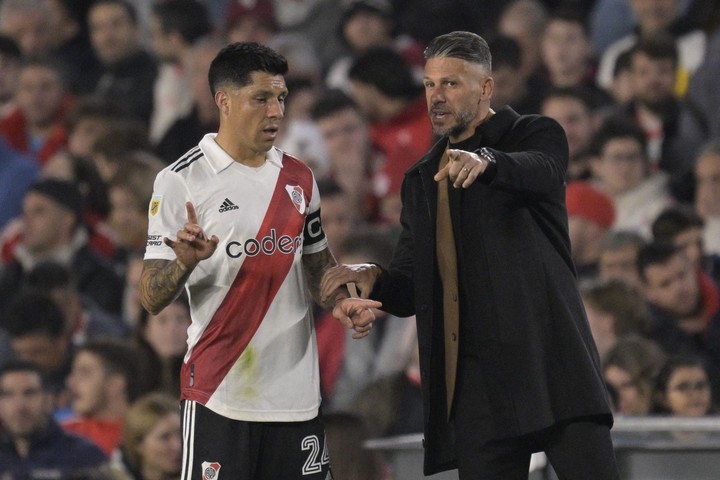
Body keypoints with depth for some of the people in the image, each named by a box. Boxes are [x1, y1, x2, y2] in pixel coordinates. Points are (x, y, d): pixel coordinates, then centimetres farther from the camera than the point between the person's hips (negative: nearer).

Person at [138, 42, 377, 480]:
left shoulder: (298, 178, 12)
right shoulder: (182, 181, -5)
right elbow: (152, 298, -6)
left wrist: (343, 302, 2)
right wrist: (186, 261, -26)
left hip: (297, 391, 5)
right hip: (220, 392, -5)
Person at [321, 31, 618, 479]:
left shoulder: (536, 135, 5)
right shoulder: (422, 178, 20)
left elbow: (540, 171, -21)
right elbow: (413, 287, 18)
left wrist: (485, 162, -42)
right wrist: (375, 278, -6)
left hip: (548, 355, -5)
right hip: (475, 377, 5)